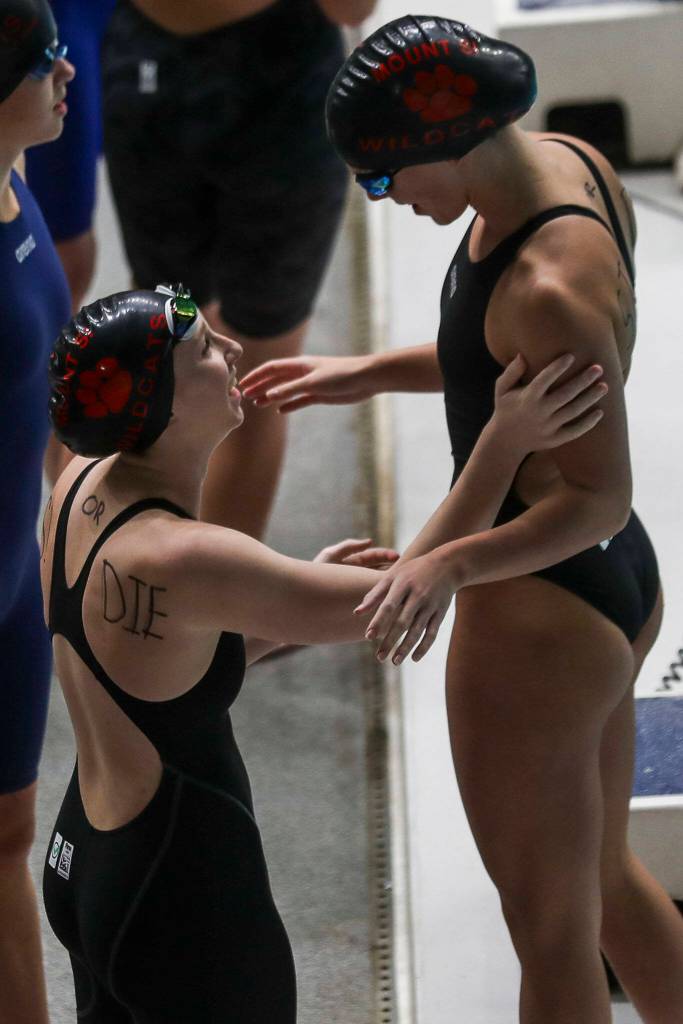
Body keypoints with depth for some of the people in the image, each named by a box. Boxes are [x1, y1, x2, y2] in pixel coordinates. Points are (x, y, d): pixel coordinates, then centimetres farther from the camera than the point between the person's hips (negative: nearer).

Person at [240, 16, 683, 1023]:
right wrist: (373, 372, 8)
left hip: (541, 616, -10)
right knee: (602, 875, 29)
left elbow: (597, 497, -26)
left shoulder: (553, 287, -32)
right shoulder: (568, 163, -3)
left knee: (551, 931, 11)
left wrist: (450, 562, -39)